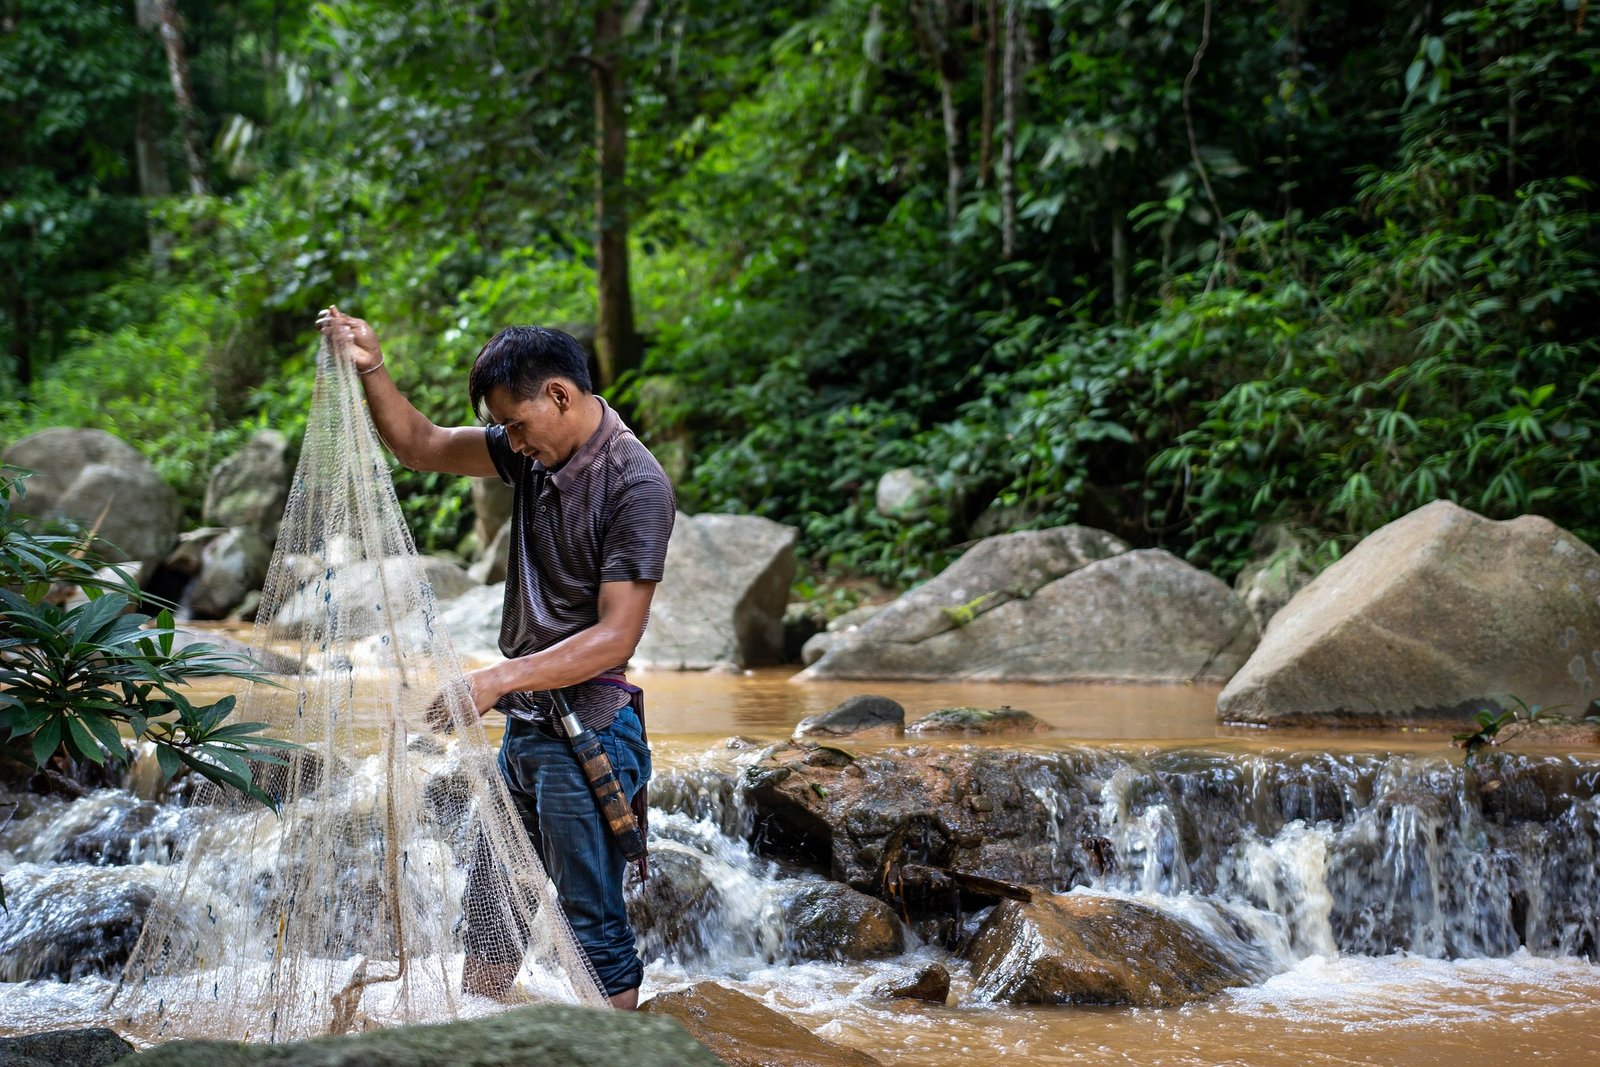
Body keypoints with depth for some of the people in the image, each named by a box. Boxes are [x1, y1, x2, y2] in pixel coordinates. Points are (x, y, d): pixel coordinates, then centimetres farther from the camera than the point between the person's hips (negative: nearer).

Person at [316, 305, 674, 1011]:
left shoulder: (636, 485, -18)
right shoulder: (535, 450, 5)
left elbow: (616, 636, -22)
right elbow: (421, 446, 15)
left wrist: (498, 680, -26)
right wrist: (369, 371, -1)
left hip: (585, 733, -9)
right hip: (525, 727, 9)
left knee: (594, 930, -2)